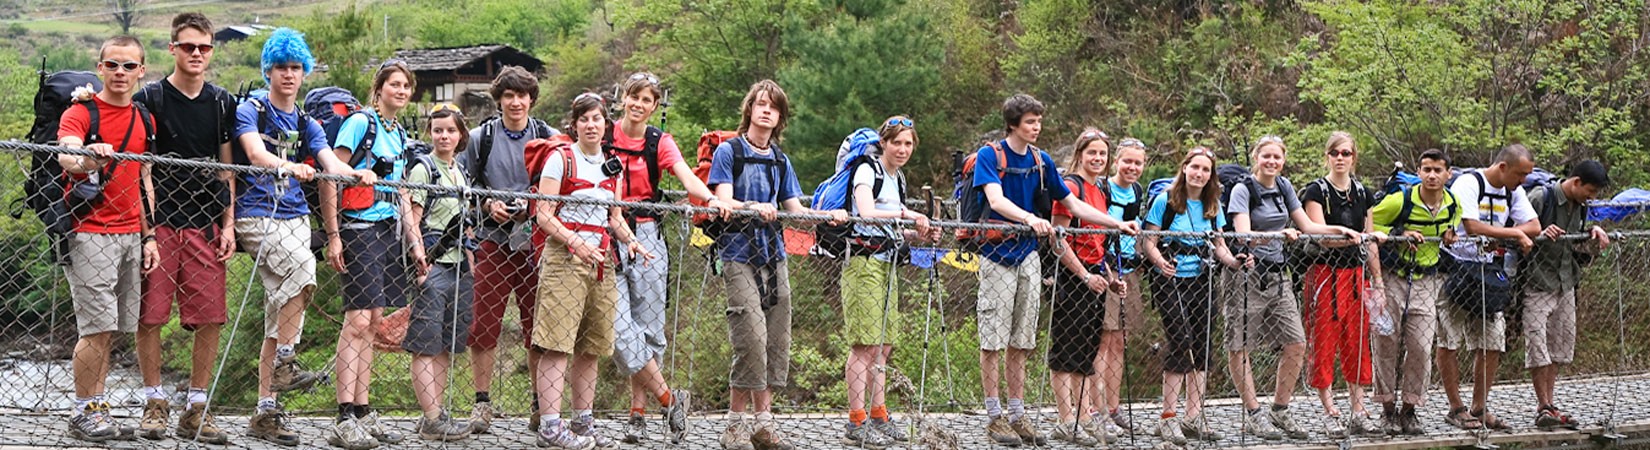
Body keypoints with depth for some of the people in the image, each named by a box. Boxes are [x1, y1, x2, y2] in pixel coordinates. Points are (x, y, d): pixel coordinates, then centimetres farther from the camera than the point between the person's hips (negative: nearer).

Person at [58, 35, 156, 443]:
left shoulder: (144, 119, 15)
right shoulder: (81, 112, -4)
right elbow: (66, 156, -23)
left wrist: (149, 235, 16)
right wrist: (87, 158, -46)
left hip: (130, 235, 6)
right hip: (90, 234, -6)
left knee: (110, 330, 6)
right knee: (97, 327, -9)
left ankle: (98, 407, 13)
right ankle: (83, 413, -1)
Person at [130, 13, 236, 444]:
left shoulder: (222, 102, 12)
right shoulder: (150, 98, 0)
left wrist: (228, 225, 7)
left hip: (206, 225, 3)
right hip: (159, 222, -3)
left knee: (210, 319, -1)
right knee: (149, 316, -2)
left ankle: (196, 408, 9)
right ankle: (155, 403, 12)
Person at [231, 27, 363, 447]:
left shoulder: (307, 125, 16)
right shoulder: (251, 110, -1)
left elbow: (331, 162, 1)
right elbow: (255, 152, -20)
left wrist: (355, 172, -22)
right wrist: (289, 166, -40)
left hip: (295, 217, 6)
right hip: (256, 215, -6)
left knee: (281, 315, 4)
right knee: (303, 268, -31)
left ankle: (265, 412, 8)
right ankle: (284, 364, -21)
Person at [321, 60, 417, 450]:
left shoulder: (400, 135, 18)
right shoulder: (361, 122, -6)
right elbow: (329, 177, -11)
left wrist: (414, 240, 18)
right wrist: (332, 235, -16)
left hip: (388, 230, 8)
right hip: (358, 226, -8)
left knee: (371, 322, 8)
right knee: (357, 319, -13)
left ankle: (363, 413, 12)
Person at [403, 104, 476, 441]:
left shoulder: (461, 172, 17)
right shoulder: (423, 169, -4)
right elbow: (412, 218, -9)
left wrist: (471, 266, 18)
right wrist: (420, 261, -17)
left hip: (458, 265, 8)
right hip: (433, 264, -8)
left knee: (445, 346, 9)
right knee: (425, 346, -6)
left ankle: (434, 413, 15)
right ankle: (433, 420, -8)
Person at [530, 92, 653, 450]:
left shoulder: (613, 167, 15)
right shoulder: (561, 159, -3)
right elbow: (543, 215, -8)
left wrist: (630, 241, 1)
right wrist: (575, 242, -22)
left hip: (602, 260, 6)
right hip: (564, 256, -6)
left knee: (591, 346, 9)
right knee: (556, 345, -11)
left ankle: (583, 421, 17)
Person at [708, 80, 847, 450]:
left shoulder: (780, 161, 18)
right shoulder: (729, 151, 1)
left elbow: (795, 208, 14)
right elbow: (723, 201, -10)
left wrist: (827, 214, -4)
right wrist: (754, 207, -29)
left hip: (774, 254, 6)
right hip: (739, 255, -6)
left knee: (778, 340, 2)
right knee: (752, 338, -15)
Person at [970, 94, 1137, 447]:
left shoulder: (1041, 161, 10)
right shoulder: (989, 155, -7)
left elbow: (1073, 205, 14)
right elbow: (996, 200, -23)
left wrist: (1118, 225, 7)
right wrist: (1030, 218, -40)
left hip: (1028, 255, 5)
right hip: (997, 254, -5)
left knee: (1021, 342, 8)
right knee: (993, 341, -3)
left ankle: (1017, 415, 13)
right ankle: (994, 416, 4)